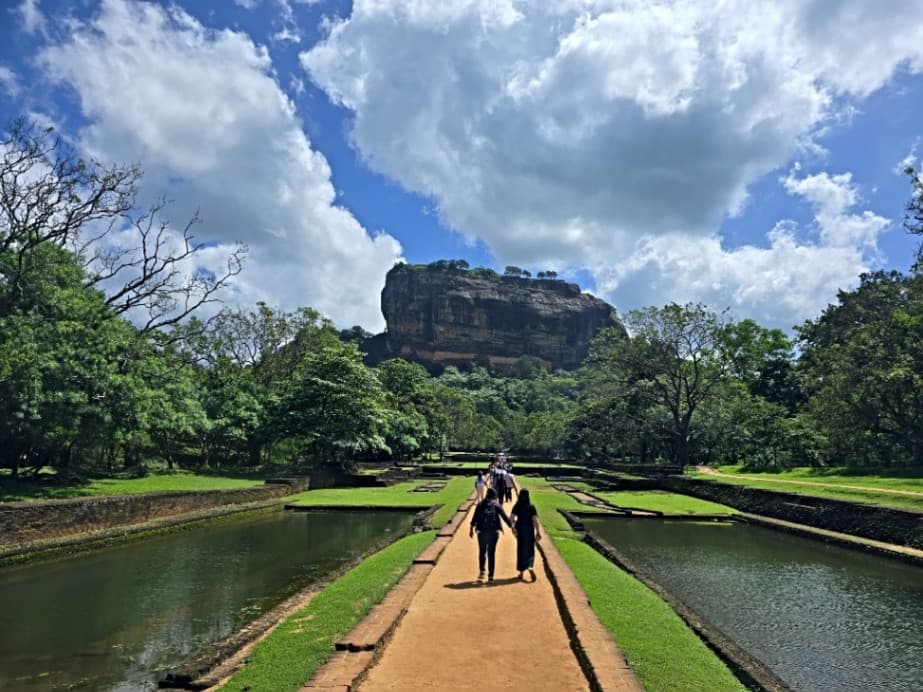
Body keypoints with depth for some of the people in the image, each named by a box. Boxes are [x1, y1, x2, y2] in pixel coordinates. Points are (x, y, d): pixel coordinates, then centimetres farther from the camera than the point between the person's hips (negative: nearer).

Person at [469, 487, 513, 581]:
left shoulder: (480, 505, 1)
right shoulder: (497, 505, 1)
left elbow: (474, 517, -2)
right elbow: (505, 517, 1)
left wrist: (471, 529, 2)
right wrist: (512, 526, 7)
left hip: (482, 532, 0)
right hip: (494, 532, 0)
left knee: (482, 551, 15)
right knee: (491, 553, 6)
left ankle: (482, 571, 0)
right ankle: (490, 575, 6)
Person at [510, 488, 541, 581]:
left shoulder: (516, 507, -5)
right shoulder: (531, 507, -9)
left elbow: (512, 518, -18)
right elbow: (535, 520, -12)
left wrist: (513, 527, -23)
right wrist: (538, 532, -9)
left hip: (520, 529, 1)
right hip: (529, 529, -1)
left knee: (521, 550, 14)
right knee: (530, 550, 8)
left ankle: (522, 572, 21)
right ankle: (530, 567, -18)